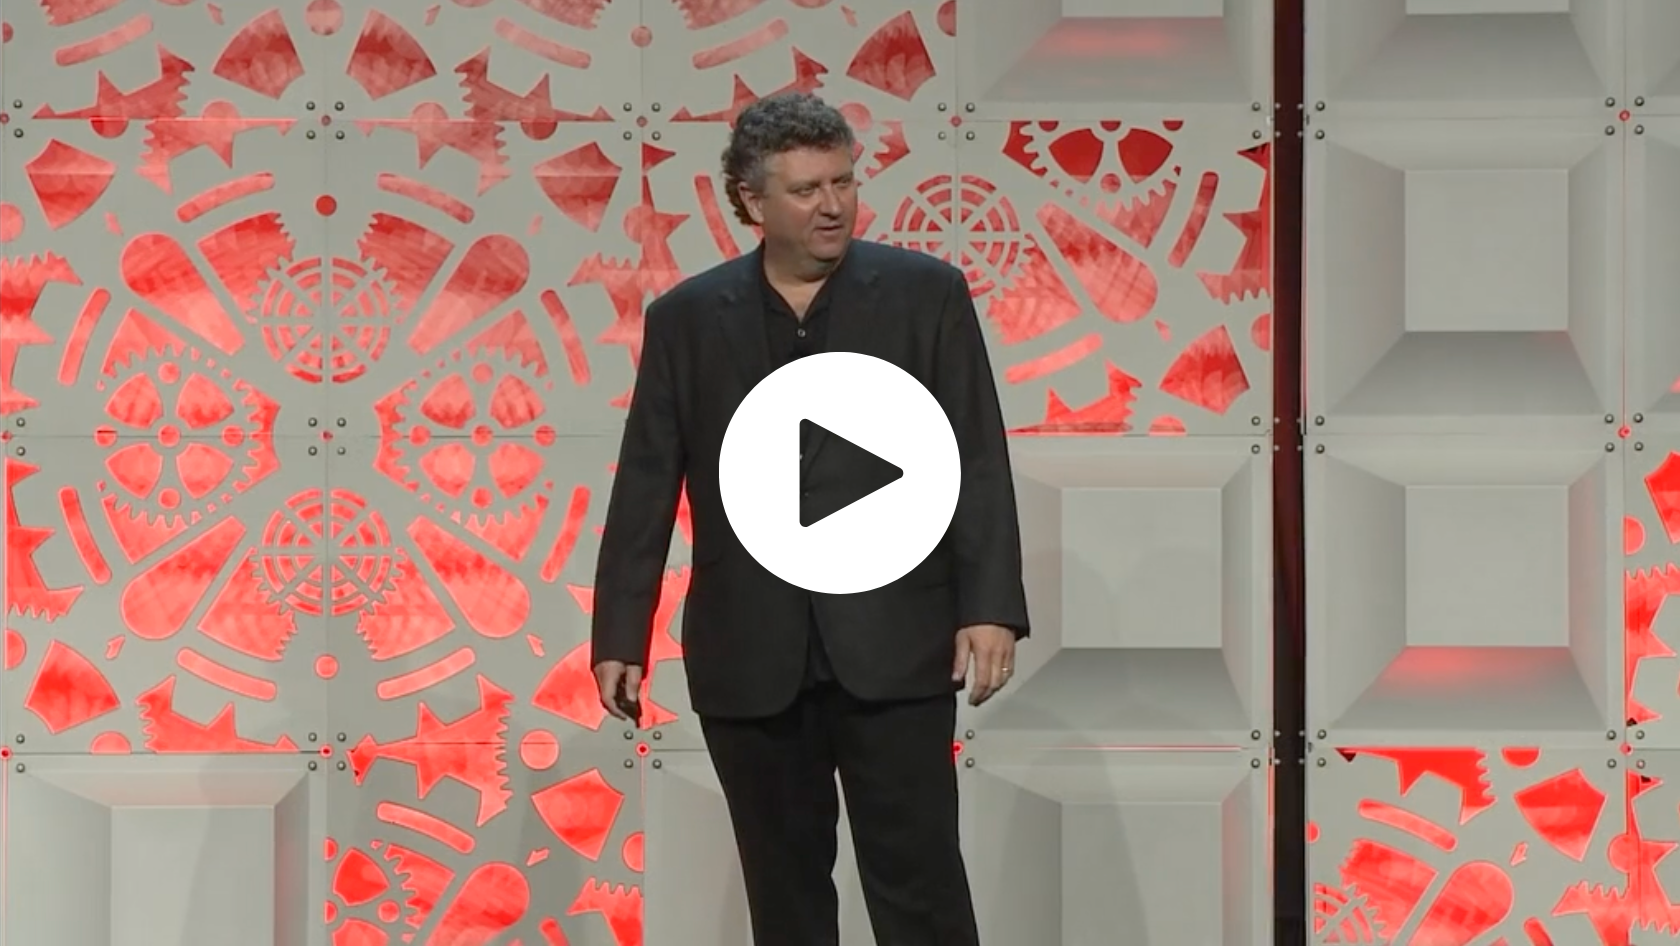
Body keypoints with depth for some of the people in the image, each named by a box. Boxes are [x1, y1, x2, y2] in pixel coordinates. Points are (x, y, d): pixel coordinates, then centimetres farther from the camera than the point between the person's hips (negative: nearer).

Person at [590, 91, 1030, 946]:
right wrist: (619, 637, 1)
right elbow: (645, 488, 6)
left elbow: (977, 462, -2)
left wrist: (990, 608, -11)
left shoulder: (927, 294, 2)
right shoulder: (686, 319, 6)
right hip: (749, 658, 2)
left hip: (893, 645, -2)